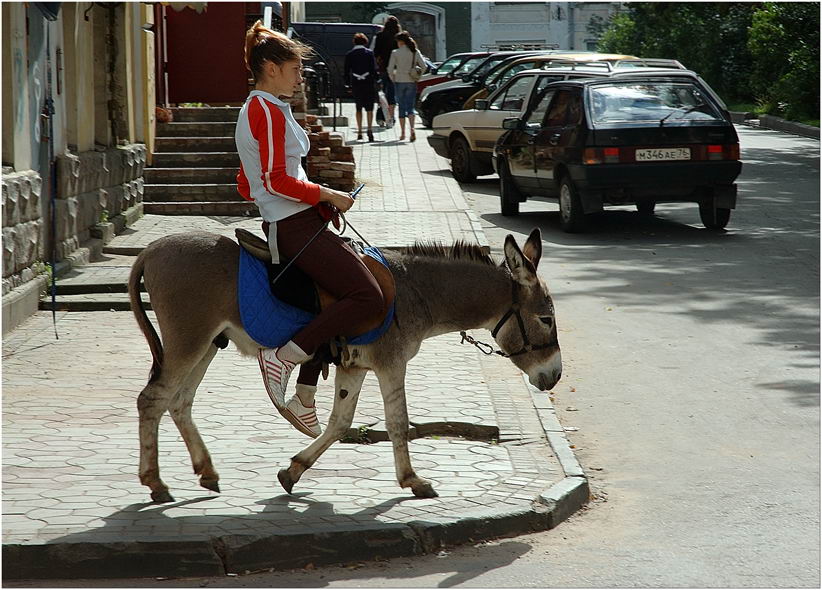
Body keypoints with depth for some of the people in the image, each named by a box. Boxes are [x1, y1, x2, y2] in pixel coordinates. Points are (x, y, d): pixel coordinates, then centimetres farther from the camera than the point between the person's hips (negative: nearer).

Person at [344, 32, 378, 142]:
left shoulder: (349, 55, 2)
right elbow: (374, 69, -5)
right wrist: (375, 81, 3)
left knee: (358, 108, 13)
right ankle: (369, 129, -14)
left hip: (356, 84, 2)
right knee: (369, 108, 3)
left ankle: (359, 131, 11)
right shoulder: (369, 53, -3)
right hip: (368, 83, -2)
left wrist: (348, 84, 11)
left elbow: (347, 71, 3)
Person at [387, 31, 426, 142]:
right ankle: (411, 128, -20)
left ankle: (402, 133, 10)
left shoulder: (395, 53, -5)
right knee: (410, 106, 3)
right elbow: (423, 67, -3)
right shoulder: (415, 52, 0)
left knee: (402, 107, 8)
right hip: (411, 82, 1)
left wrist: (393, 79, 9)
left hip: (399, 82, -1)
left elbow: (390, 69, -6)